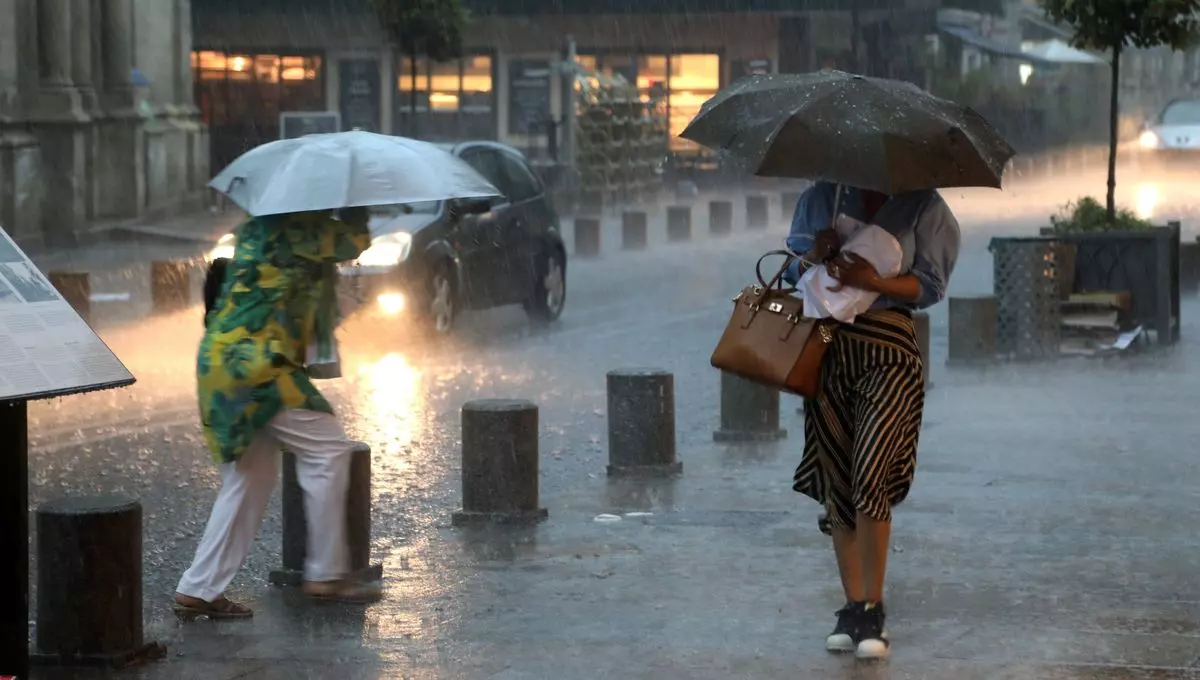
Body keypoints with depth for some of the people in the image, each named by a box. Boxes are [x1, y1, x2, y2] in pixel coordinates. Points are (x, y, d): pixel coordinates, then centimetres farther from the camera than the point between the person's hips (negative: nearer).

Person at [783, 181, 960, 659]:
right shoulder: (822, 198, 15)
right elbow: (791, 269, 17)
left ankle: (873, 611, -8)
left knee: (869, 477, -15)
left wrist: (873, 281, -18)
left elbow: (929, 285, 0)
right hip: (828, 347, 4)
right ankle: (853, 608, 10)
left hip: (889, 353, -4)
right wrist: (814, 256, -6)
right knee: (835, 482, 3)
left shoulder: (924, 208, 5)